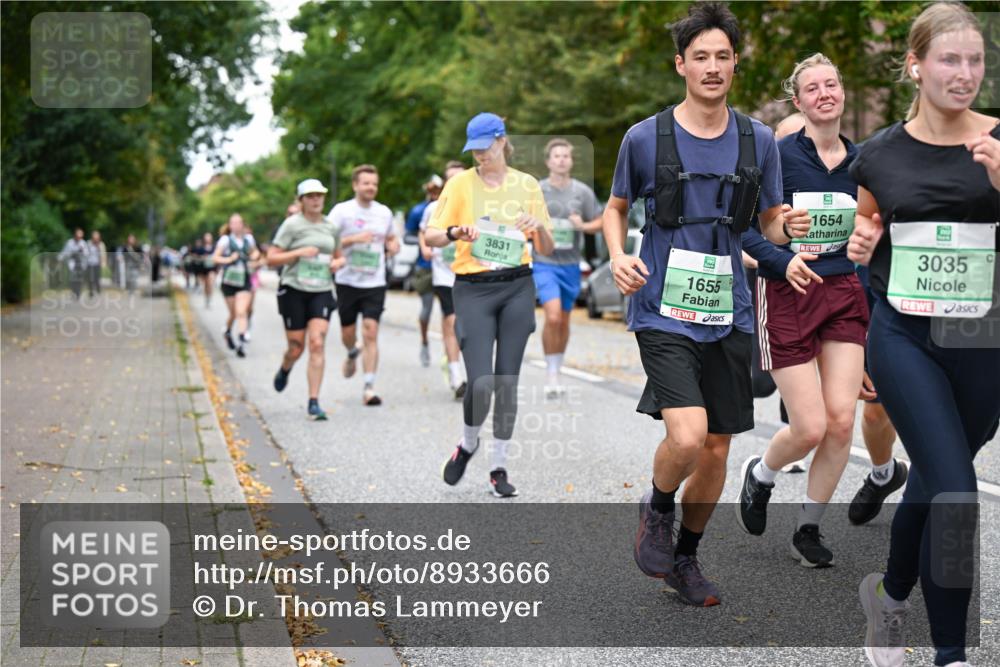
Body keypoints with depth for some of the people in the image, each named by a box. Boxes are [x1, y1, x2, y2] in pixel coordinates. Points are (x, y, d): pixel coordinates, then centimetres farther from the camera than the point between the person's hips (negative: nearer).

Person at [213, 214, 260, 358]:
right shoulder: (226, 240, -3)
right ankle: (228, 332, 42)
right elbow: (215, 257, -6)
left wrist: (255, 255, 1)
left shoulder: (248, 238, 6)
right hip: (229, 280, -1)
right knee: (233, 313, 10)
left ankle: (241, 343, -19)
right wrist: (228, 259, -21)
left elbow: (255, 252, 23)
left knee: (241, 312, -14)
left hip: (244, 280, 1)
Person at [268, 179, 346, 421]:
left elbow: (338, 256, 25)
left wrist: (338, 263, 2)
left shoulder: (331, 227, 10)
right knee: (296, 348, 5)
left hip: (322, 292, 3)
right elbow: (271, 258, -7)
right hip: (294, 291, -3)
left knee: (317, 344, -13)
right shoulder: (292, 224, -4)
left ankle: (313, 403, -11)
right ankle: (284, 369, 43)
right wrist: (299, 252, -19)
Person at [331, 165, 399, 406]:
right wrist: (354, 239, -21)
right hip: (348, 282, -1)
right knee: (348, 333, 11)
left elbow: (391, 238, 26)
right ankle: (352, 354, 48)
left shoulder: (384, 212, 9)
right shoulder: (342, 211, -3)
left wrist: (393, 245, 2)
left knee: (370, 333, -9)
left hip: (375, 283, 1)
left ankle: (369, 388, -9)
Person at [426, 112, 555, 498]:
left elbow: (547, 250, 10)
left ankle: (499, 468, 14)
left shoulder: (527, 185, 8)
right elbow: (430, 237, -1)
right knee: (481, 383, -12)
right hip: (473, 289, -2)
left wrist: (540, 227, -11)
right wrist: (455, 232, -21)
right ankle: (468, 443, 19)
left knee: (507, 382, 2)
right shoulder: (460, 183, 2)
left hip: (517, 288, 2)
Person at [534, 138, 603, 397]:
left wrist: (583, 226, -11)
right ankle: (550, 374, -6)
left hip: (571, 264, 3)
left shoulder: (582, 191, 2)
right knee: (553, 317, -19)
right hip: (544, 262, -3)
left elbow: (599, 222, 9)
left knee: (564, 321, 12)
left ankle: (556, 373, 29)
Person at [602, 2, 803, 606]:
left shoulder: (758, 140, 5)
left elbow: (770, 223, 13)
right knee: (688, 436, -22)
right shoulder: (645, 138, -2)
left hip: (729, 316, 4)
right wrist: (618, 255, -7)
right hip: (664, 312, -3)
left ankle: (685, 557, 32)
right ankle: (657, 509, 12)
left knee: (717, 450, 9)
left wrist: (790, 227, -11)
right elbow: (617, 206, 12)